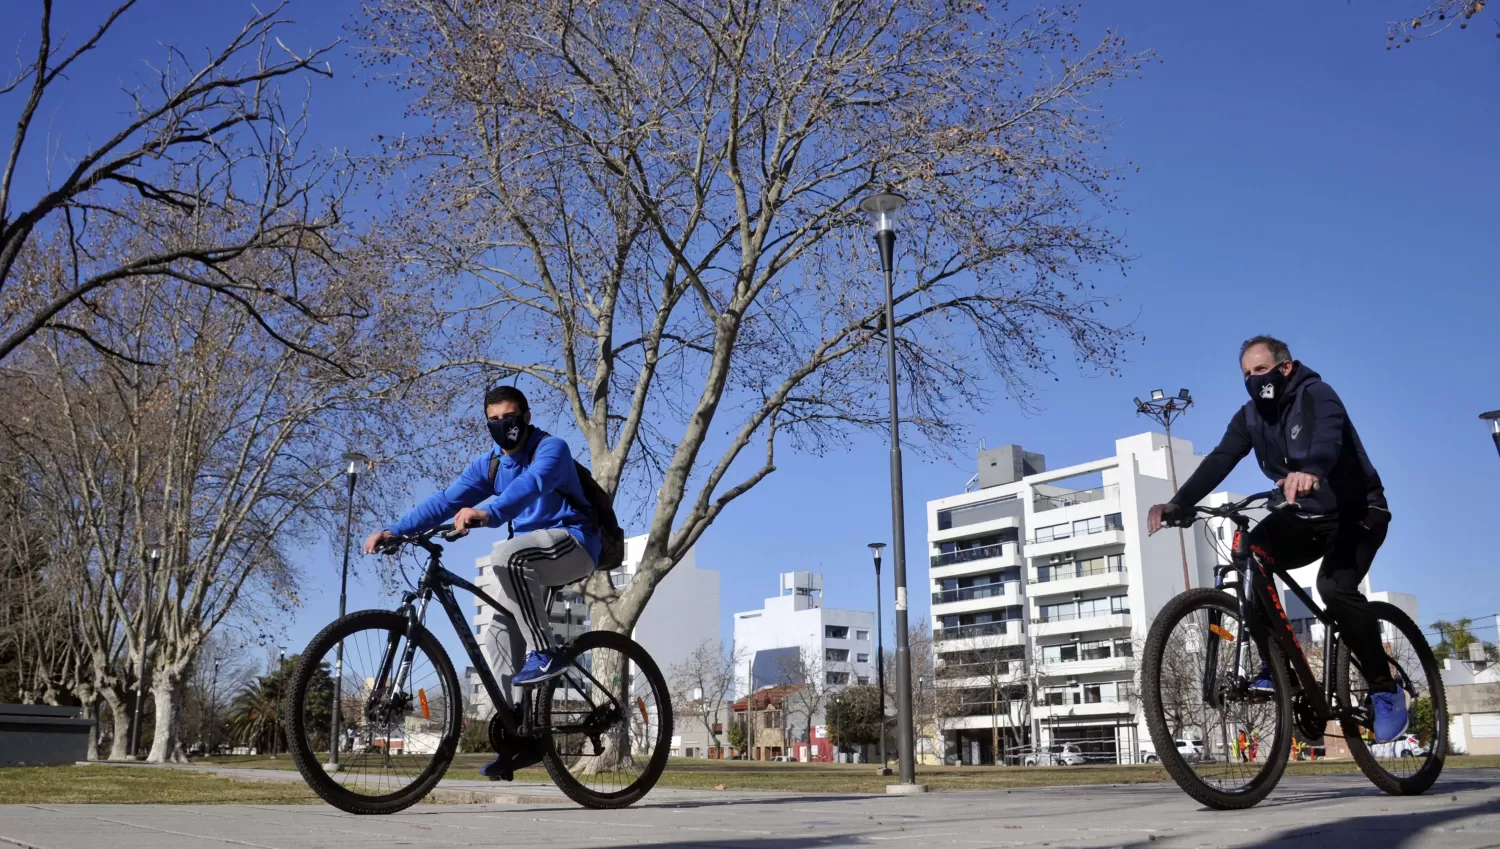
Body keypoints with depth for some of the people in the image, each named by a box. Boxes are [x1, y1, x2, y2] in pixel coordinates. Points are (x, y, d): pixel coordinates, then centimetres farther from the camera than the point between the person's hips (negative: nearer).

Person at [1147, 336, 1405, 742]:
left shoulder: (1317, 396, -20)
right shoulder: (1250, 417, -2)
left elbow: (1328, 437, -42)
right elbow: (1218, 462, -16)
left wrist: (1310, 471, -66)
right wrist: (1178, 504, -33)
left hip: (1356, 511, -6)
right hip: (1306, 515, 6)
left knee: (1335, 587, -30)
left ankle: (1385, 690, -11)